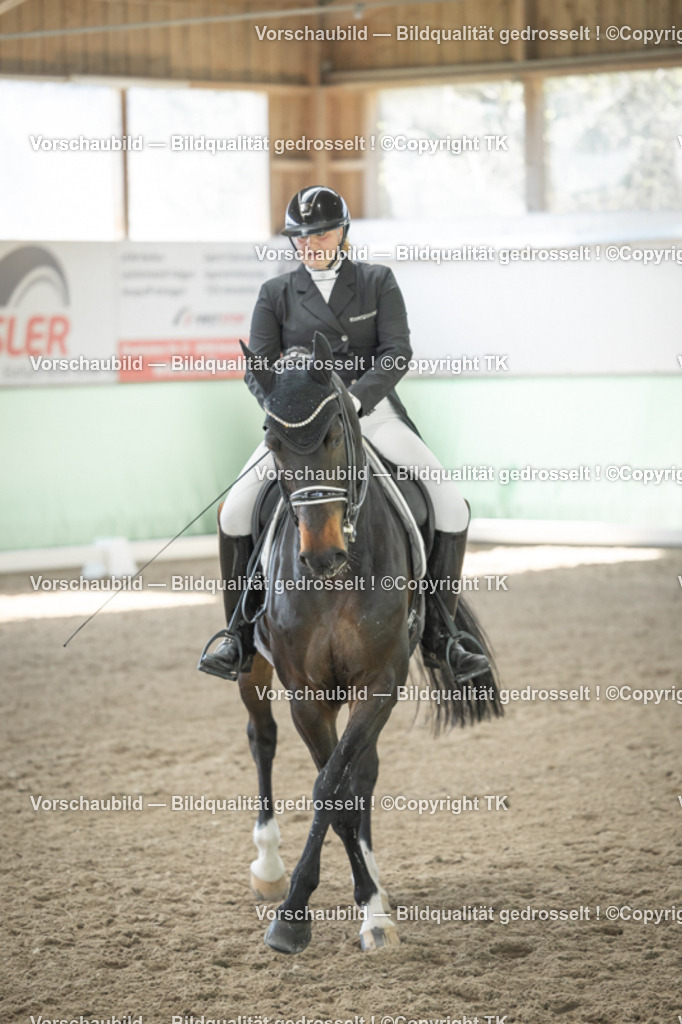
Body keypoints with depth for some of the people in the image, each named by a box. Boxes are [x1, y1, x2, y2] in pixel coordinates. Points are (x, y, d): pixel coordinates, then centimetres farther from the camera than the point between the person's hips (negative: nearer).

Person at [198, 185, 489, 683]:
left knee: (452, 507, -14)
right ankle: (240, 638, -4)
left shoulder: (378, 282, 3)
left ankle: (438, 634, 0)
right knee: (236, 511, -18)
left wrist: (355, 397, -24)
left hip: (373, 414, 0)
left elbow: (397, 354, -7)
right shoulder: (277, 294, 5)